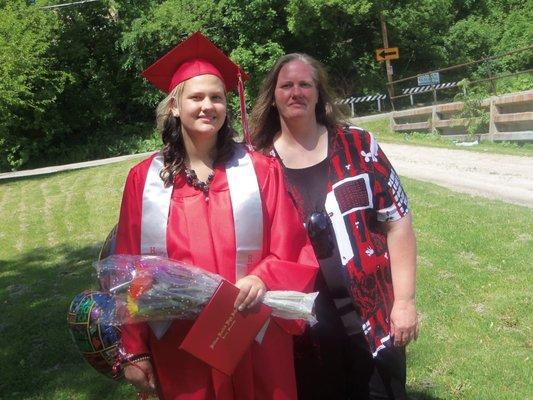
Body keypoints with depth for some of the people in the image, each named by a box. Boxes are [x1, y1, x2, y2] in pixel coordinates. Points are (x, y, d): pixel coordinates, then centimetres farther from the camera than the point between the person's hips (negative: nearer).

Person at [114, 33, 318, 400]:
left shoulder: (260, 170, -2)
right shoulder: (144, 179, -1)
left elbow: (293, 251, -2)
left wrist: (263, 278, -22)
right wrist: (135, 350, 0)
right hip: (179, 347, 1)